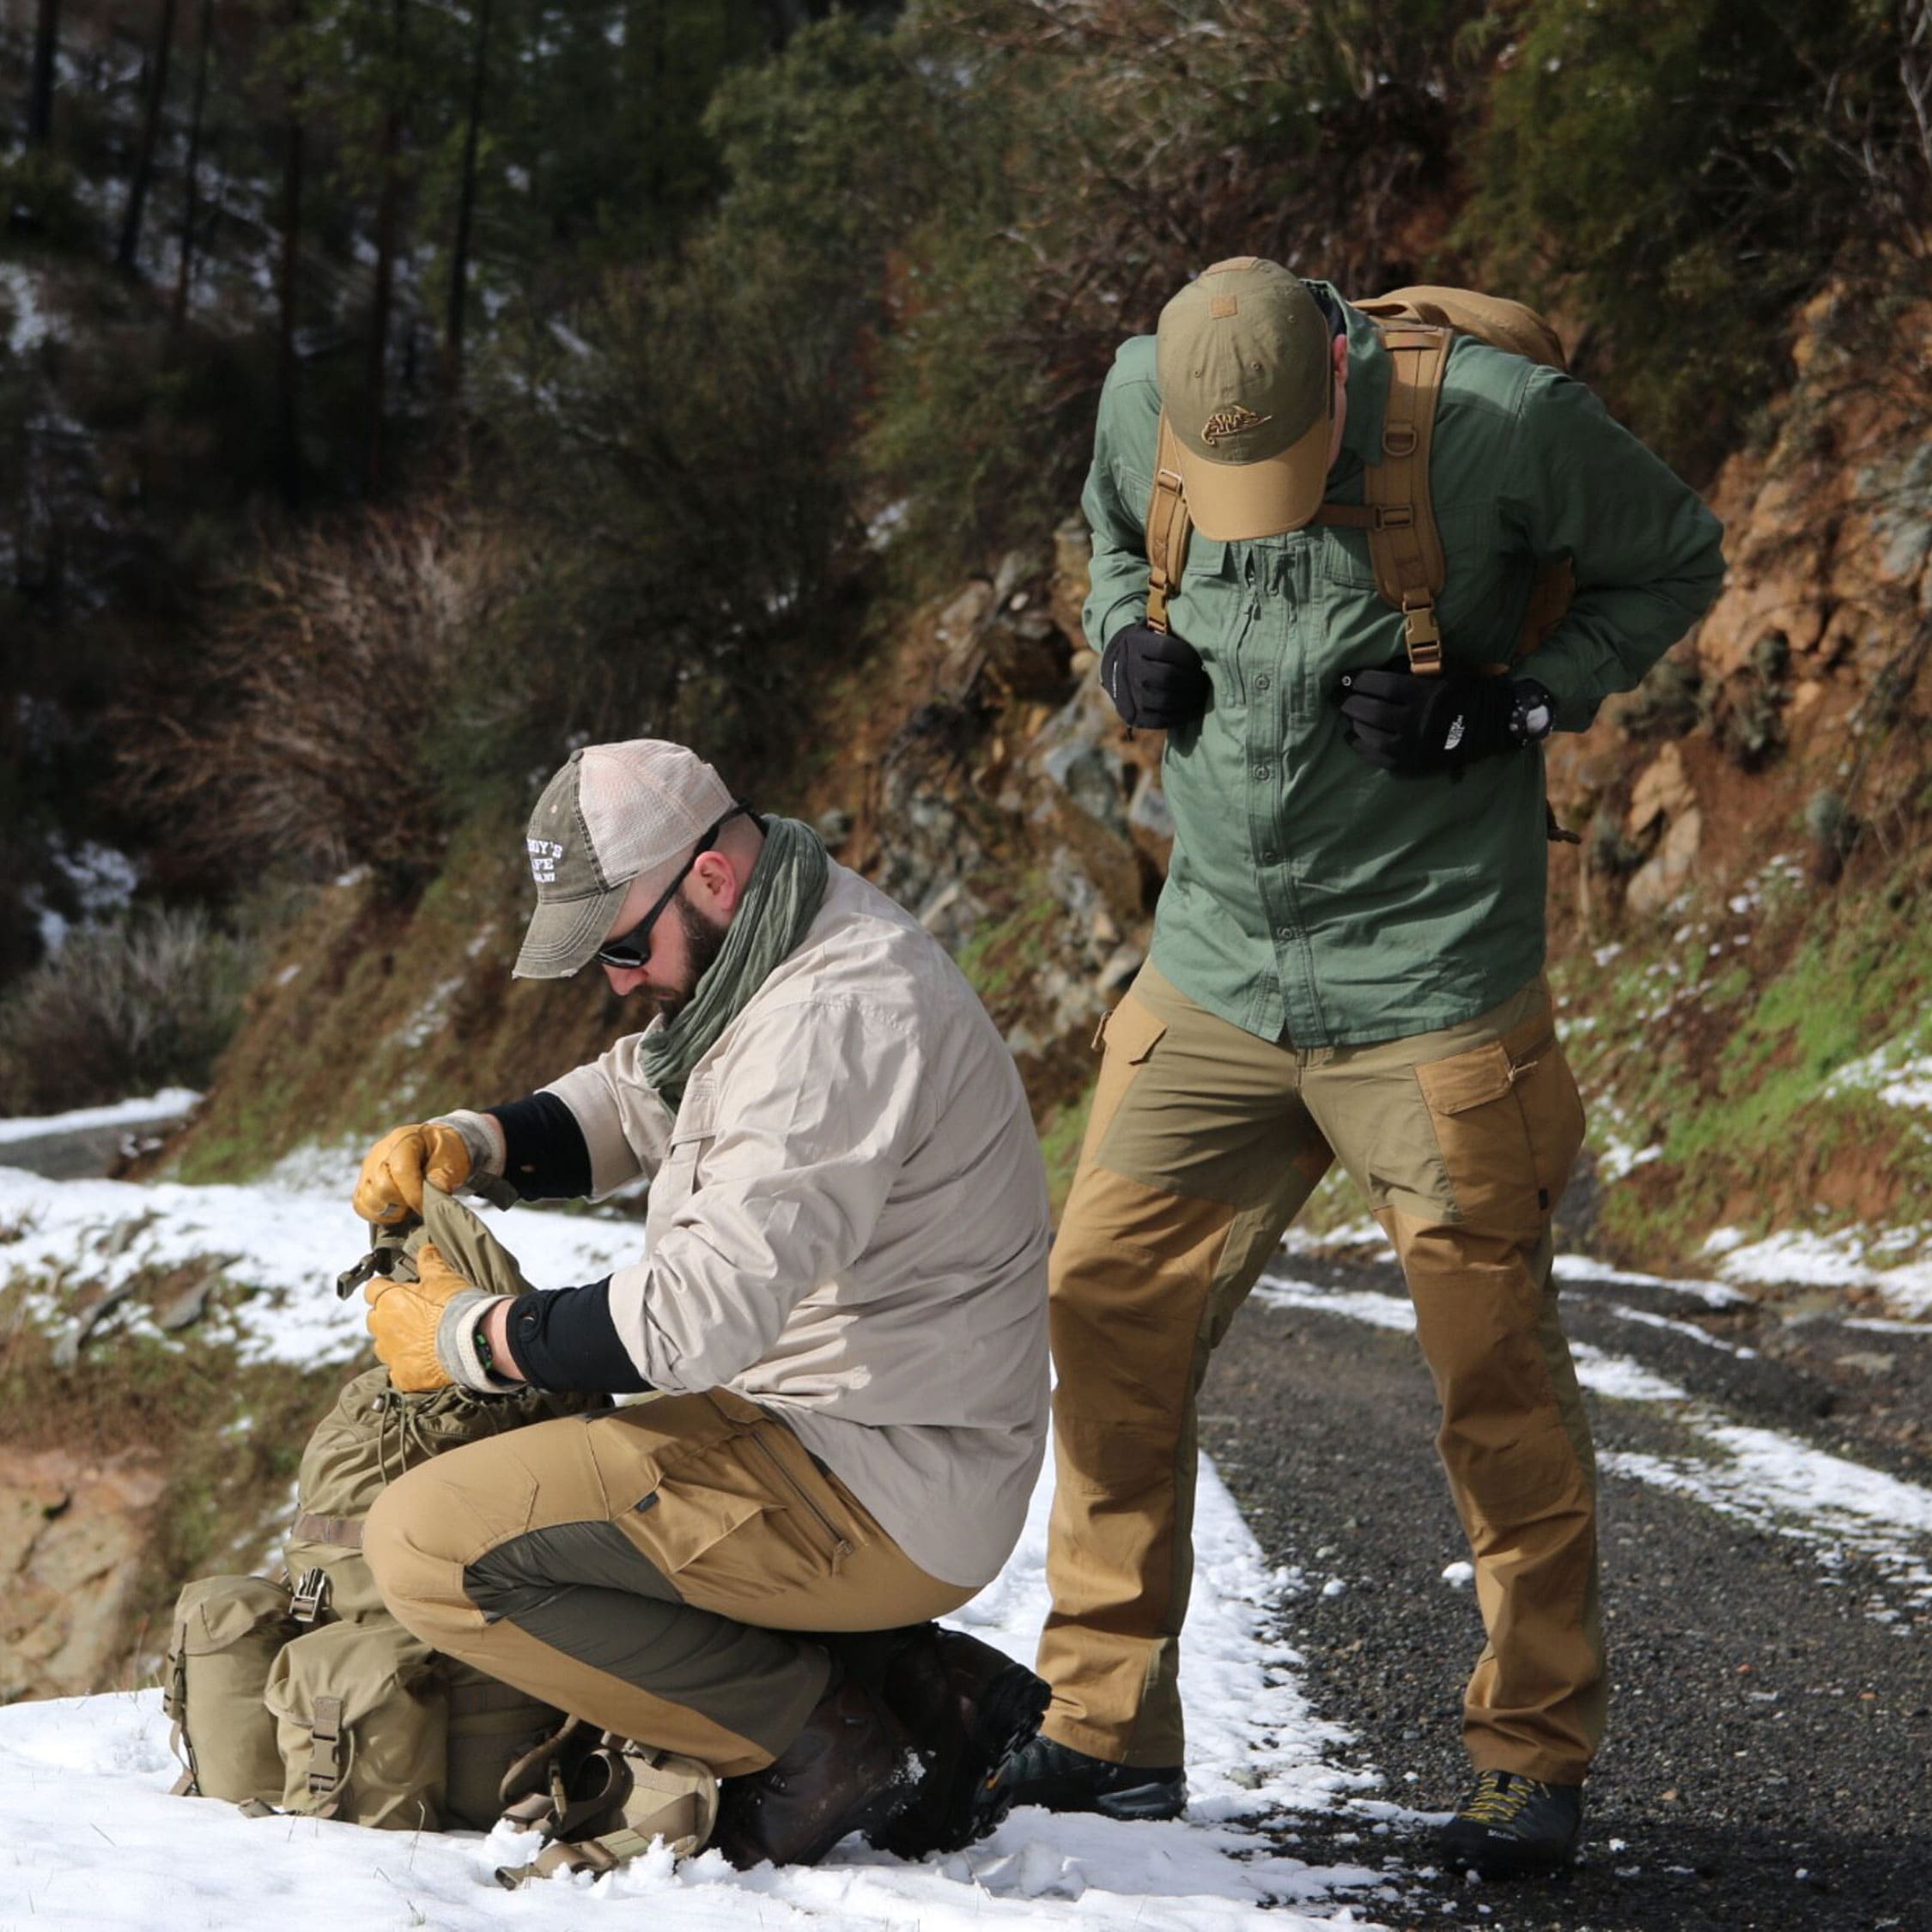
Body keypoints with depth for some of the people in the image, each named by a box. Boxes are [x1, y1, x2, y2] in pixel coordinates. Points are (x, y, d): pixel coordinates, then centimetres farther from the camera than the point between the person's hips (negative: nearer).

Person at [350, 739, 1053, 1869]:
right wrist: (472, 1145, 3)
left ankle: (822, 1738, -7)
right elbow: (632, 1104, 23)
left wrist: (471, 1337, -14)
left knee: (430, 1545, -15)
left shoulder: (840, 1016, -23)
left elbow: (705, 1310, -28)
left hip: (876, 1496, -10)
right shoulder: (776, 951, 10)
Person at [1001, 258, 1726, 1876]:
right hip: (1212, 975, 4)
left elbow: (1677, 562, -1)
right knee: (1106, 1311, 0)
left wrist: (1508, 707, -15)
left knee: (1496, 1368, 1)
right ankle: (1110, 1729, 13)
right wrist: (1125, 639, -3)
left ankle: (1537, 1755, 18)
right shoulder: (1143, 398, -4)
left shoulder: (1501, 423, -17)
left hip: (1429, 995, -4)